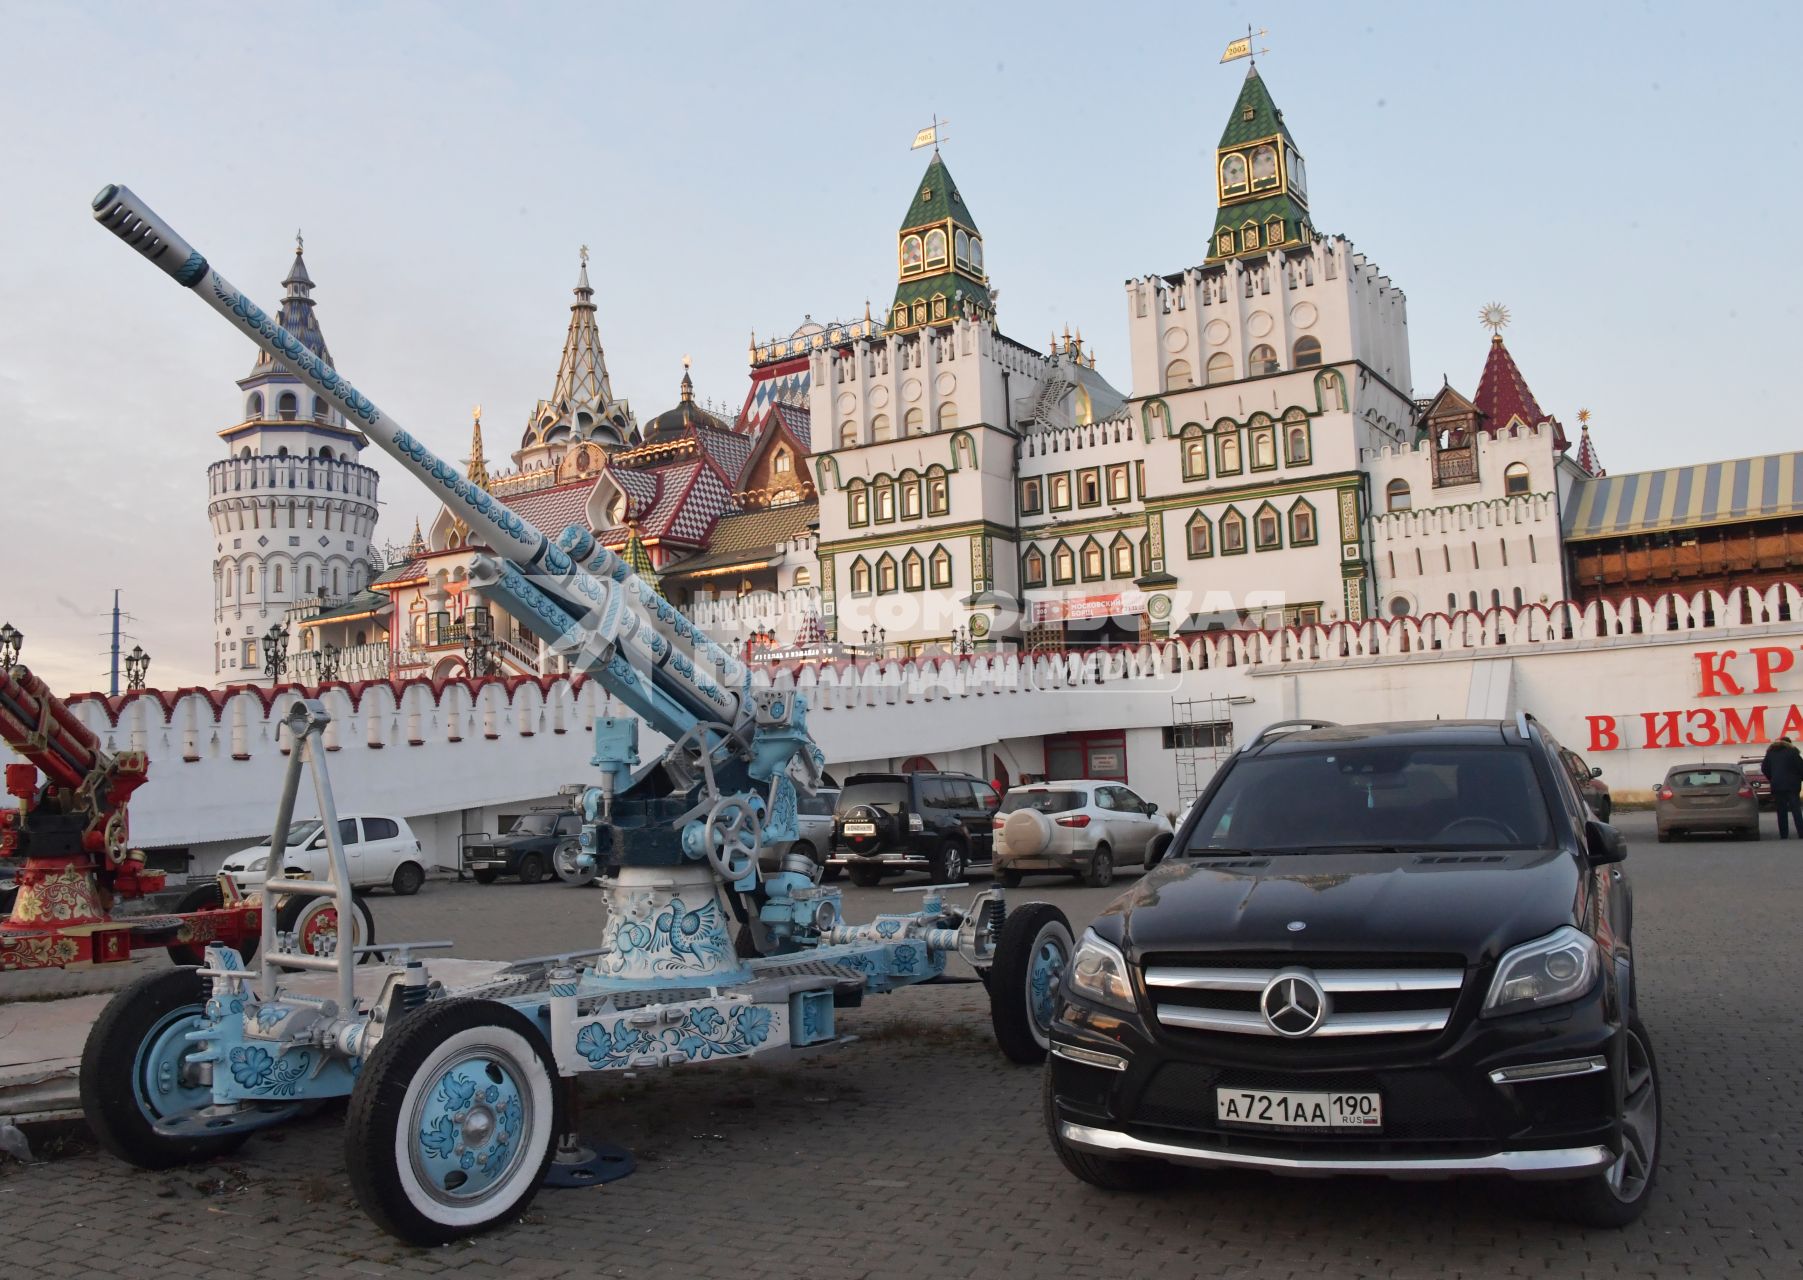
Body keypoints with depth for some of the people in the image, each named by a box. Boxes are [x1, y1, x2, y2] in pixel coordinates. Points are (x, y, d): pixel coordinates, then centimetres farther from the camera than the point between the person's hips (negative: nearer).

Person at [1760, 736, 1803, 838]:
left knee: (1781, 812, 6)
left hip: (1777, 786, 3)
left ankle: (1783, 835, 4)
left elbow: (1764, 768, 12)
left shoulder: (1770, 752, 11)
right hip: (1791, 786, -3)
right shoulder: (1792, 752, -2)